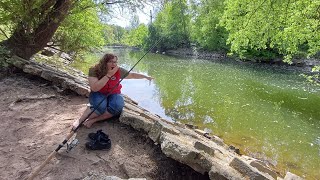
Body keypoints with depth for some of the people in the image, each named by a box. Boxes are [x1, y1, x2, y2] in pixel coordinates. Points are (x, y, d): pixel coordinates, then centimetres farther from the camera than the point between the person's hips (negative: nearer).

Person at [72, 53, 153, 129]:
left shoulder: (118, 70, -14)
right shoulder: (94, 70, -20)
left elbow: (132, 75, 1)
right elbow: (94, 88, -30)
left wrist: (146, 77, -1)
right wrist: (108, 75, -33)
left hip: (114, 94, 3)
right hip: (99, 94, -2)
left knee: (117, 107, -31)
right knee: (100, 106, -37)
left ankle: (93, 120, -20)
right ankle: (80, 120, -16)